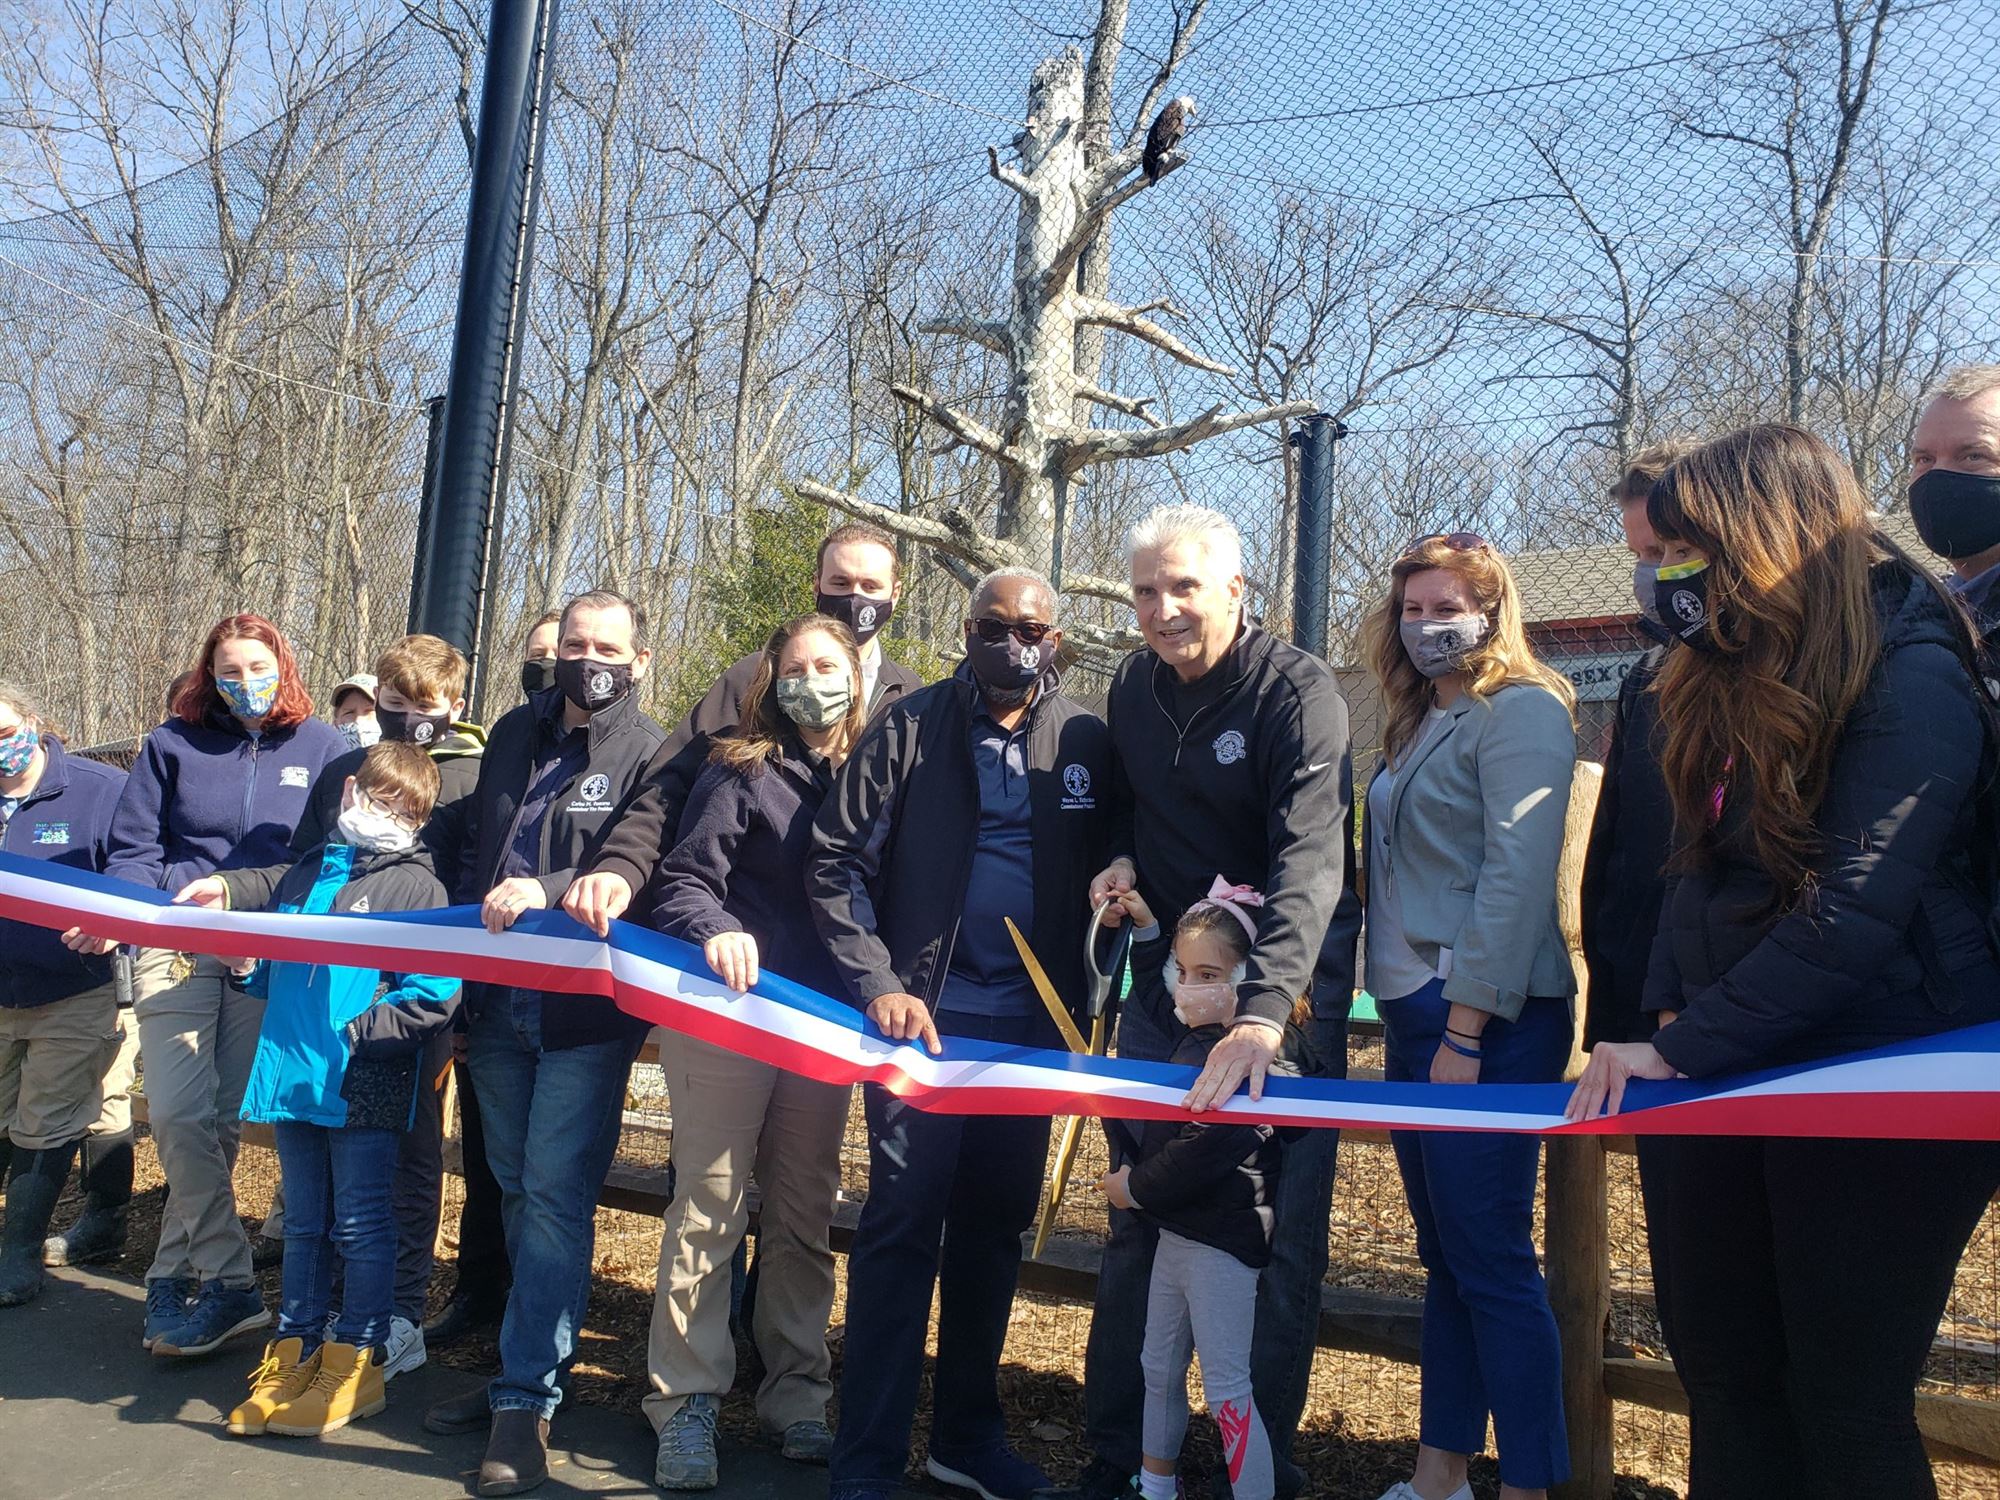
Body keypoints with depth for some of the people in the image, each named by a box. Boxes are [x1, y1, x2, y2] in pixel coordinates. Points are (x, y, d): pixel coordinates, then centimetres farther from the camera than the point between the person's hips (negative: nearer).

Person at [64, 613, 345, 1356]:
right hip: (177, 941, 1)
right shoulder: (173, 743, 8)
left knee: (225, 1117, 3)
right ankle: (230, 1286, 2)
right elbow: (134, 849, 7)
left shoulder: (322, 748, 4)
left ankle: (175, 1273, 18)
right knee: (177, 1113, -9)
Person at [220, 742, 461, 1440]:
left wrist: (356, 1034, -20)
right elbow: (271, 963, 27)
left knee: (360, 1225, 3)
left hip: (365, 1086, -6)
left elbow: (435, 994, -14)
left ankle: (356, 1364, 14)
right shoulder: (304, 873, 14)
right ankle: (295, 1354, 28)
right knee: (304, 1224, 17)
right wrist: (241, 959, 5)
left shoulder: (416, 884, -6)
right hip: (293, 1077, 6)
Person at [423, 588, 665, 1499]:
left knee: (555, 1197, -6)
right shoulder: (515, 734, 12)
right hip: (499, 1002, 6)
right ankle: (528, 1366, 31)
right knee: (518, 1192, 16)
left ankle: (527, 1399, 4)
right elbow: (473, 842, 23)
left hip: (585, 1011, -6)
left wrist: (550, 891, -29)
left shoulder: (652, 754, -7)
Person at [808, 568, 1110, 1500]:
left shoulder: (1086, 744, 4)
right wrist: (879, 985, -12)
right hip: (922, 1010, -3)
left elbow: (1102, 871, 8)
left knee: (996, 1229, 13)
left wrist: (1077, 998, -2)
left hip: (1031, 1025, 3)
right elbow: (835, 860, -4)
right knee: (902, 1225, -3)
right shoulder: (911, 728, -3)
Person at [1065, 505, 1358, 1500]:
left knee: (1283, 1225, 1)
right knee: (1135, 1213, 9)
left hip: (1285, 978, -5)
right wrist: (1122, 860, -4)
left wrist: (1264, 1012, -44)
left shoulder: (1298, 692, -18)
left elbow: (1309, 859, -31)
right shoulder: (1133, 688, 3)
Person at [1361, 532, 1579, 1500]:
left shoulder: (1521, 711, -9)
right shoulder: (1420, 723, 17)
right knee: (1445, 1256, 14)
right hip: (1414, 1012, 9)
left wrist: (1466, 1032, -20)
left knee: (1492, 1263, -2)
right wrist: (1405, 1019, 13)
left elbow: (1517, 877, -18)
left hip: (1486, 1020, -9)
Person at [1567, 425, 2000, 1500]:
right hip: (1735, 1073, 8)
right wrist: (1670, 1011, 0)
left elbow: (1853, 914, -23)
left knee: (1842, 1404, 2)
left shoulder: (1911, 679, -15)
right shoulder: (1729, 682, 9)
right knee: (1719, 1367, 14)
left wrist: (1685, 1044, -21)